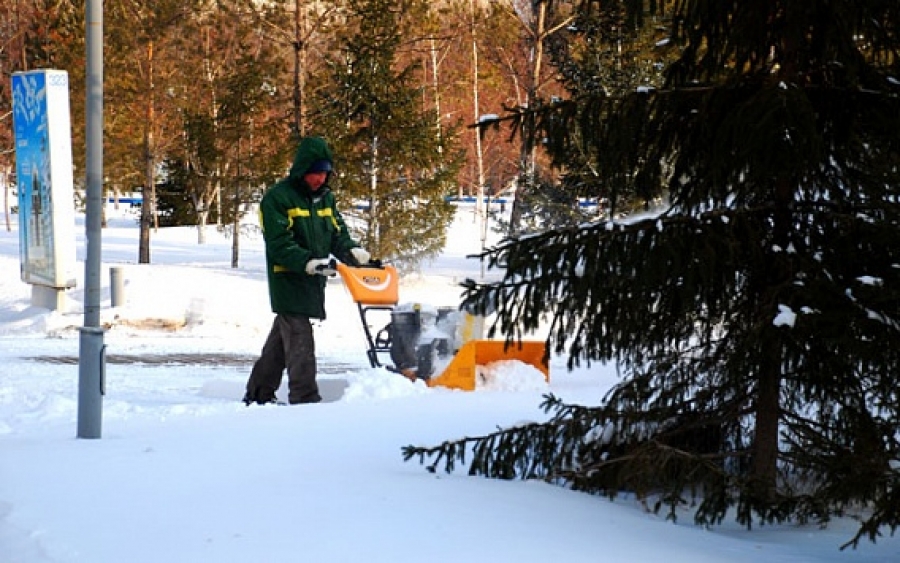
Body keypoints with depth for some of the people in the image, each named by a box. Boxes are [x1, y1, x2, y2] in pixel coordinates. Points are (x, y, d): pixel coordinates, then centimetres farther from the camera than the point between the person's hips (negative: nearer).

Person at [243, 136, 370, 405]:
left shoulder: (325, 197, 13)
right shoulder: (278, 198, -11)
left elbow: (337, 234, 13)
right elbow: (279, 245, -18)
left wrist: (353, 252, -9)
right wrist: (309, 263, -30)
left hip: (313, 282, 8)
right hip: (287, 280, -7)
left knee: (281, 338, 14)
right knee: (300, 342, -13)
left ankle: (259, 394, 23)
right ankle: (305, 398, -13)